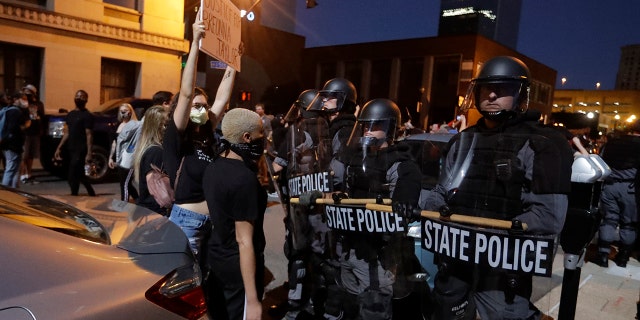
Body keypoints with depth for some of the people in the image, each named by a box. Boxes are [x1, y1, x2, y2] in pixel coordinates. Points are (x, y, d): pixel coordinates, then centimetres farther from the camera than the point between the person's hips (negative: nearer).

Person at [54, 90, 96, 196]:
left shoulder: (87, 115, -9)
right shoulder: (70, 114, 15)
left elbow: (89, 135, -14)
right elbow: (67, 133, 18)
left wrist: (89, 153, -20)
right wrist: (59, 148, 13)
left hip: (81, 151, -8)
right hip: (71, 150, 8)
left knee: (73, 177, -7)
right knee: (80, 175, 16)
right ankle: (92, 195, 30)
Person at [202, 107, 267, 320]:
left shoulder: (213, 167, 2)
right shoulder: (244, 178, -24)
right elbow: (244, 241, -25)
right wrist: (252, 299, -22)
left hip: (215, 258, 8)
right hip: (238, 267, -8)